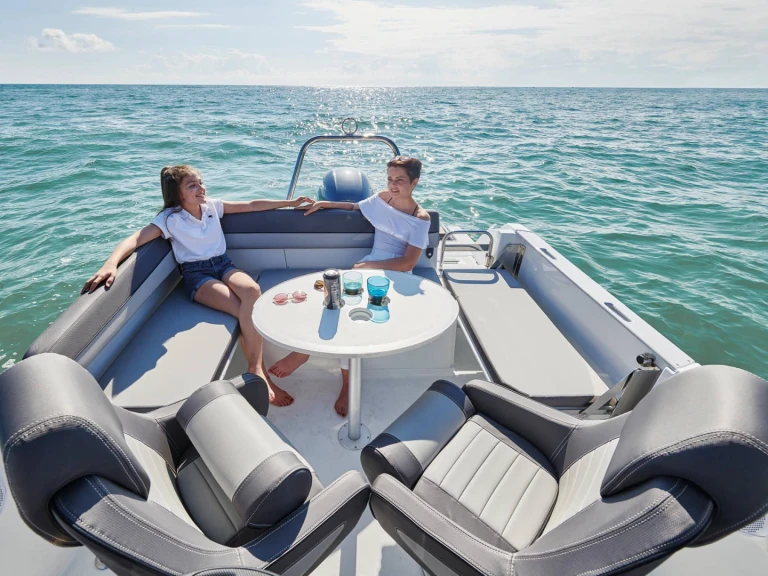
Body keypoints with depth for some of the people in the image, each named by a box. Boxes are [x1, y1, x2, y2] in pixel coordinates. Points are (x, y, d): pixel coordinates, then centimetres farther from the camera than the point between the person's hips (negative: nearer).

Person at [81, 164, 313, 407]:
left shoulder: (212, 205, 7)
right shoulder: (170, 218, -5)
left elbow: (252, 205, 11)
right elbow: (134, 239, -16)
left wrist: (291, 203, 12)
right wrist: (111, 264, -36)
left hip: (224, 264, 4)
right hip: (196, 274, -4)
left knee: (252, 290, -33)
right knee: (246, 311, -31)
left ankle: (255, 369, -31)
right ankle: (259, 371, -24)